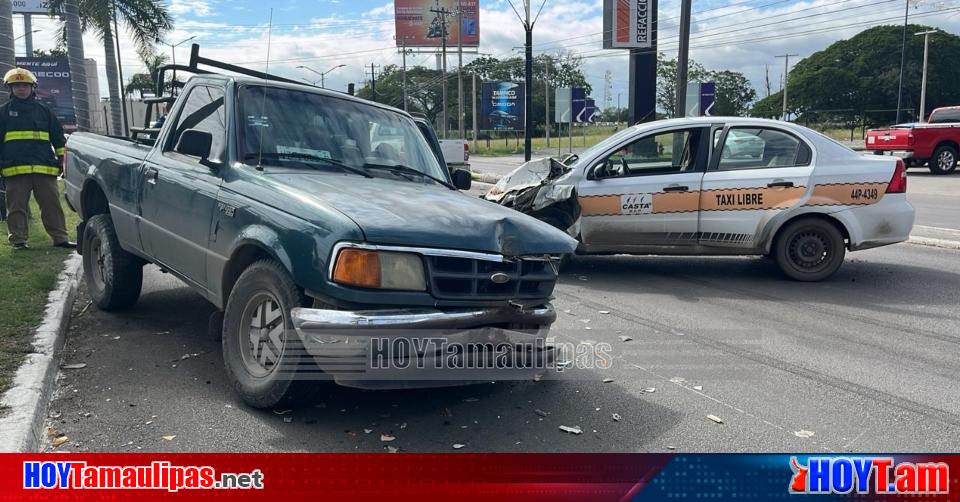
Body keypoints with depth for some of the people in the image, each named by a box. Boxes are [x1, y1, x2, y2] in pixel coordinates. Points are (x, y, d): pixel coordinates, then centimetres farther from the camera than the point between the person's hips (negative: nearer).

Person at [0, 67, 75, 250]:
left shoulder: (44, 111, 17)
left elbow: (58, 137, 18)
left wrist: (62, 158, 10)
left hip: (45, 167, 1)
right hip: (15, 168, -1)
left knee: (52, 205, 1)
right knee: (17, 207, 1)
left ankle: (60, 237, 3)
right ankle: (18, 239, 7)